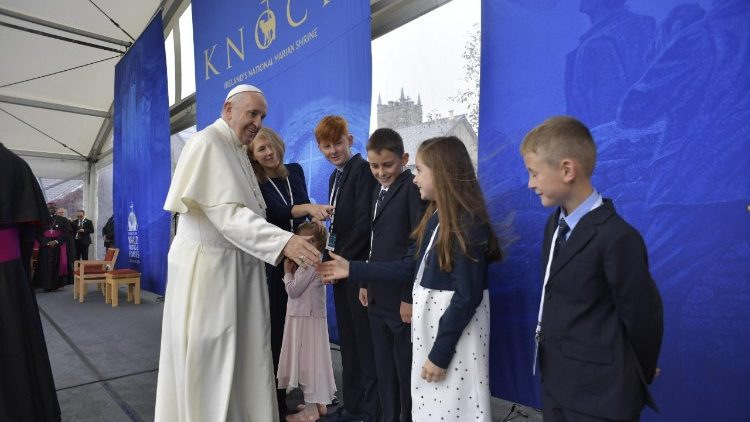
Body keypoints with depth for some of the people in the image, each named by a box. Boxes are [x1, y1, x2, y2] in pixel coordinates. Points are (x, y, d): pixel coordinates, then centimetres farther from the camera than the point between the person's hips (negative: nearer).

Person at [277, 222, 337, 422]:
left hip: (306, 318, -10)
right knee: (312, 360, 16)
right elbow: (296, 289, 15)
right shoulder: (314, 262, 13)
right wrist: (292, 271, 5)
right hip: (305, 317, 10)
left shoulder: (310, 264, -17)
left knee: (308, 360, -2)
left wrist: (287, 272, -3)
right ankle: (319, 402, 26)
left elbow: (293, 290, -16)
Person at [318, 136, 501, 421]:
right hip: (427, 321, 8)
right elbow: (408, 268, 7)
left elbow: (467, 296, -21)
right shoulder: (433, 218, 5)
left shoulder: (468, 225, -20)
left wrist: (440, 352, -17)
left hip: (455, 331, -8)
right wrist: (352, 270, 6)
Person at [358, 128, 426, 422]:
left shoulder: (413, 188, -12)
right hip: (378, 295, 8)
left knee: (406, 370, 5)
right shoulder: (378, 190, 14)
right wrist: (365, 283, 16)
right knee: (383, 368, 16)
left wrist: (410, 297, -16)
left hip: (402, 297, -7)